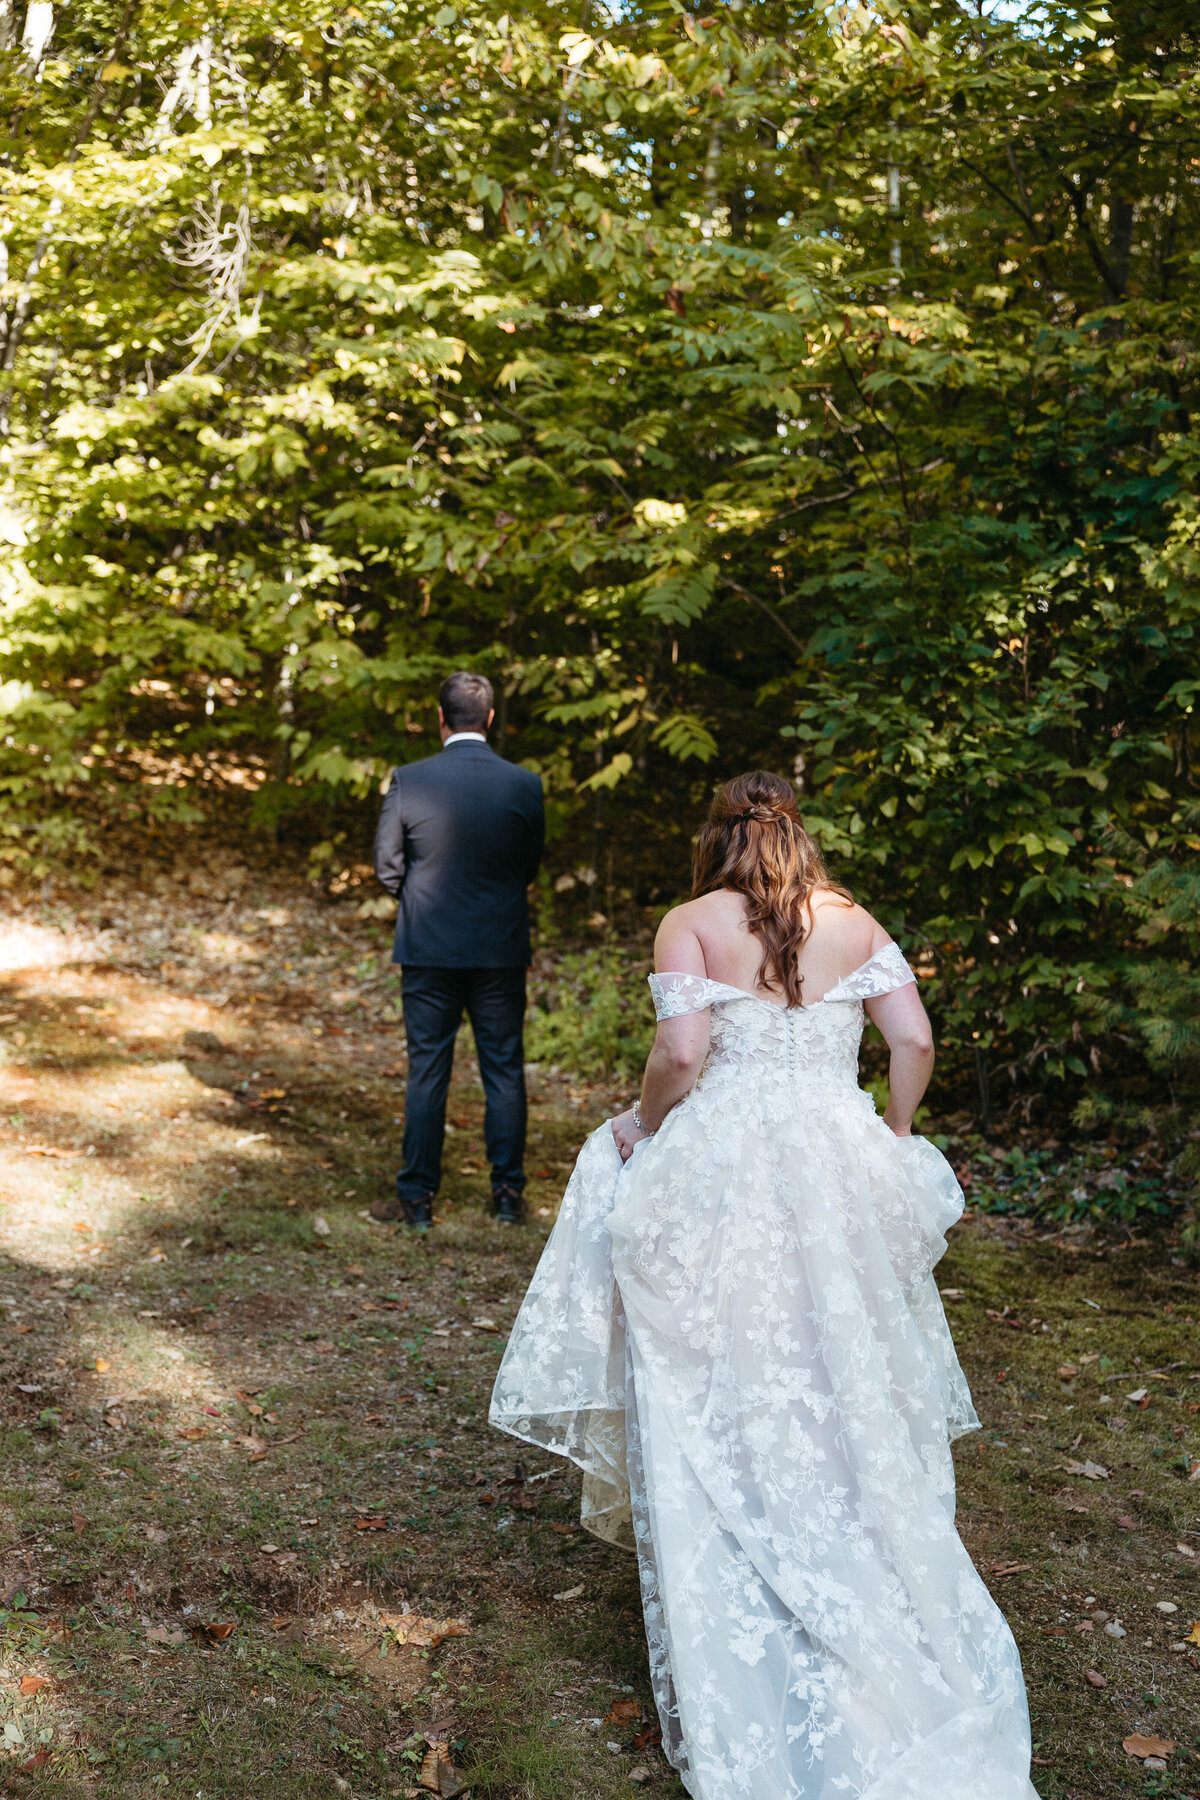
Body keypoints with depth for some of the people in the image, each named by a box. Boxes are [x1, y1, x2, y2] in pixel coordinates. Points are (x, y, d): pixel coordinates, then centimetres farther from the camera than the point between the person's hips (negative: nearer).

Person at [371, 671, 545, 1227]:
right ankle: (508, 1195, 16)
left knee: (427, 1072, 7)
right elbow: (530, 866, 5)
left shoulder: (408, 781, -10)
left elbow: (387, 867, -2)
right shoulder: (524, 785, -6)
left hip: (429, 950, -1)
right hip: (502, 948, 1)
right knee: (504, 1072, 10)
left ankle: (417, 1197, 13)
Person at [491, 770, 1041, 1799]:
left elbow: (682, 1053, -12)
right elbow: (915, 1042, 0)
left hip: (721, 1170, -2)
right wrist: (890, 1144, 14)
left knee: (723, 1414, 8)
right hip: (842, 1169, 3)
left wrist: (644, 1126, 5)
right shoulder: (855, 924, 7)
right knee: (845, 1390, 13)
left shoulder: (691, 925, -1)